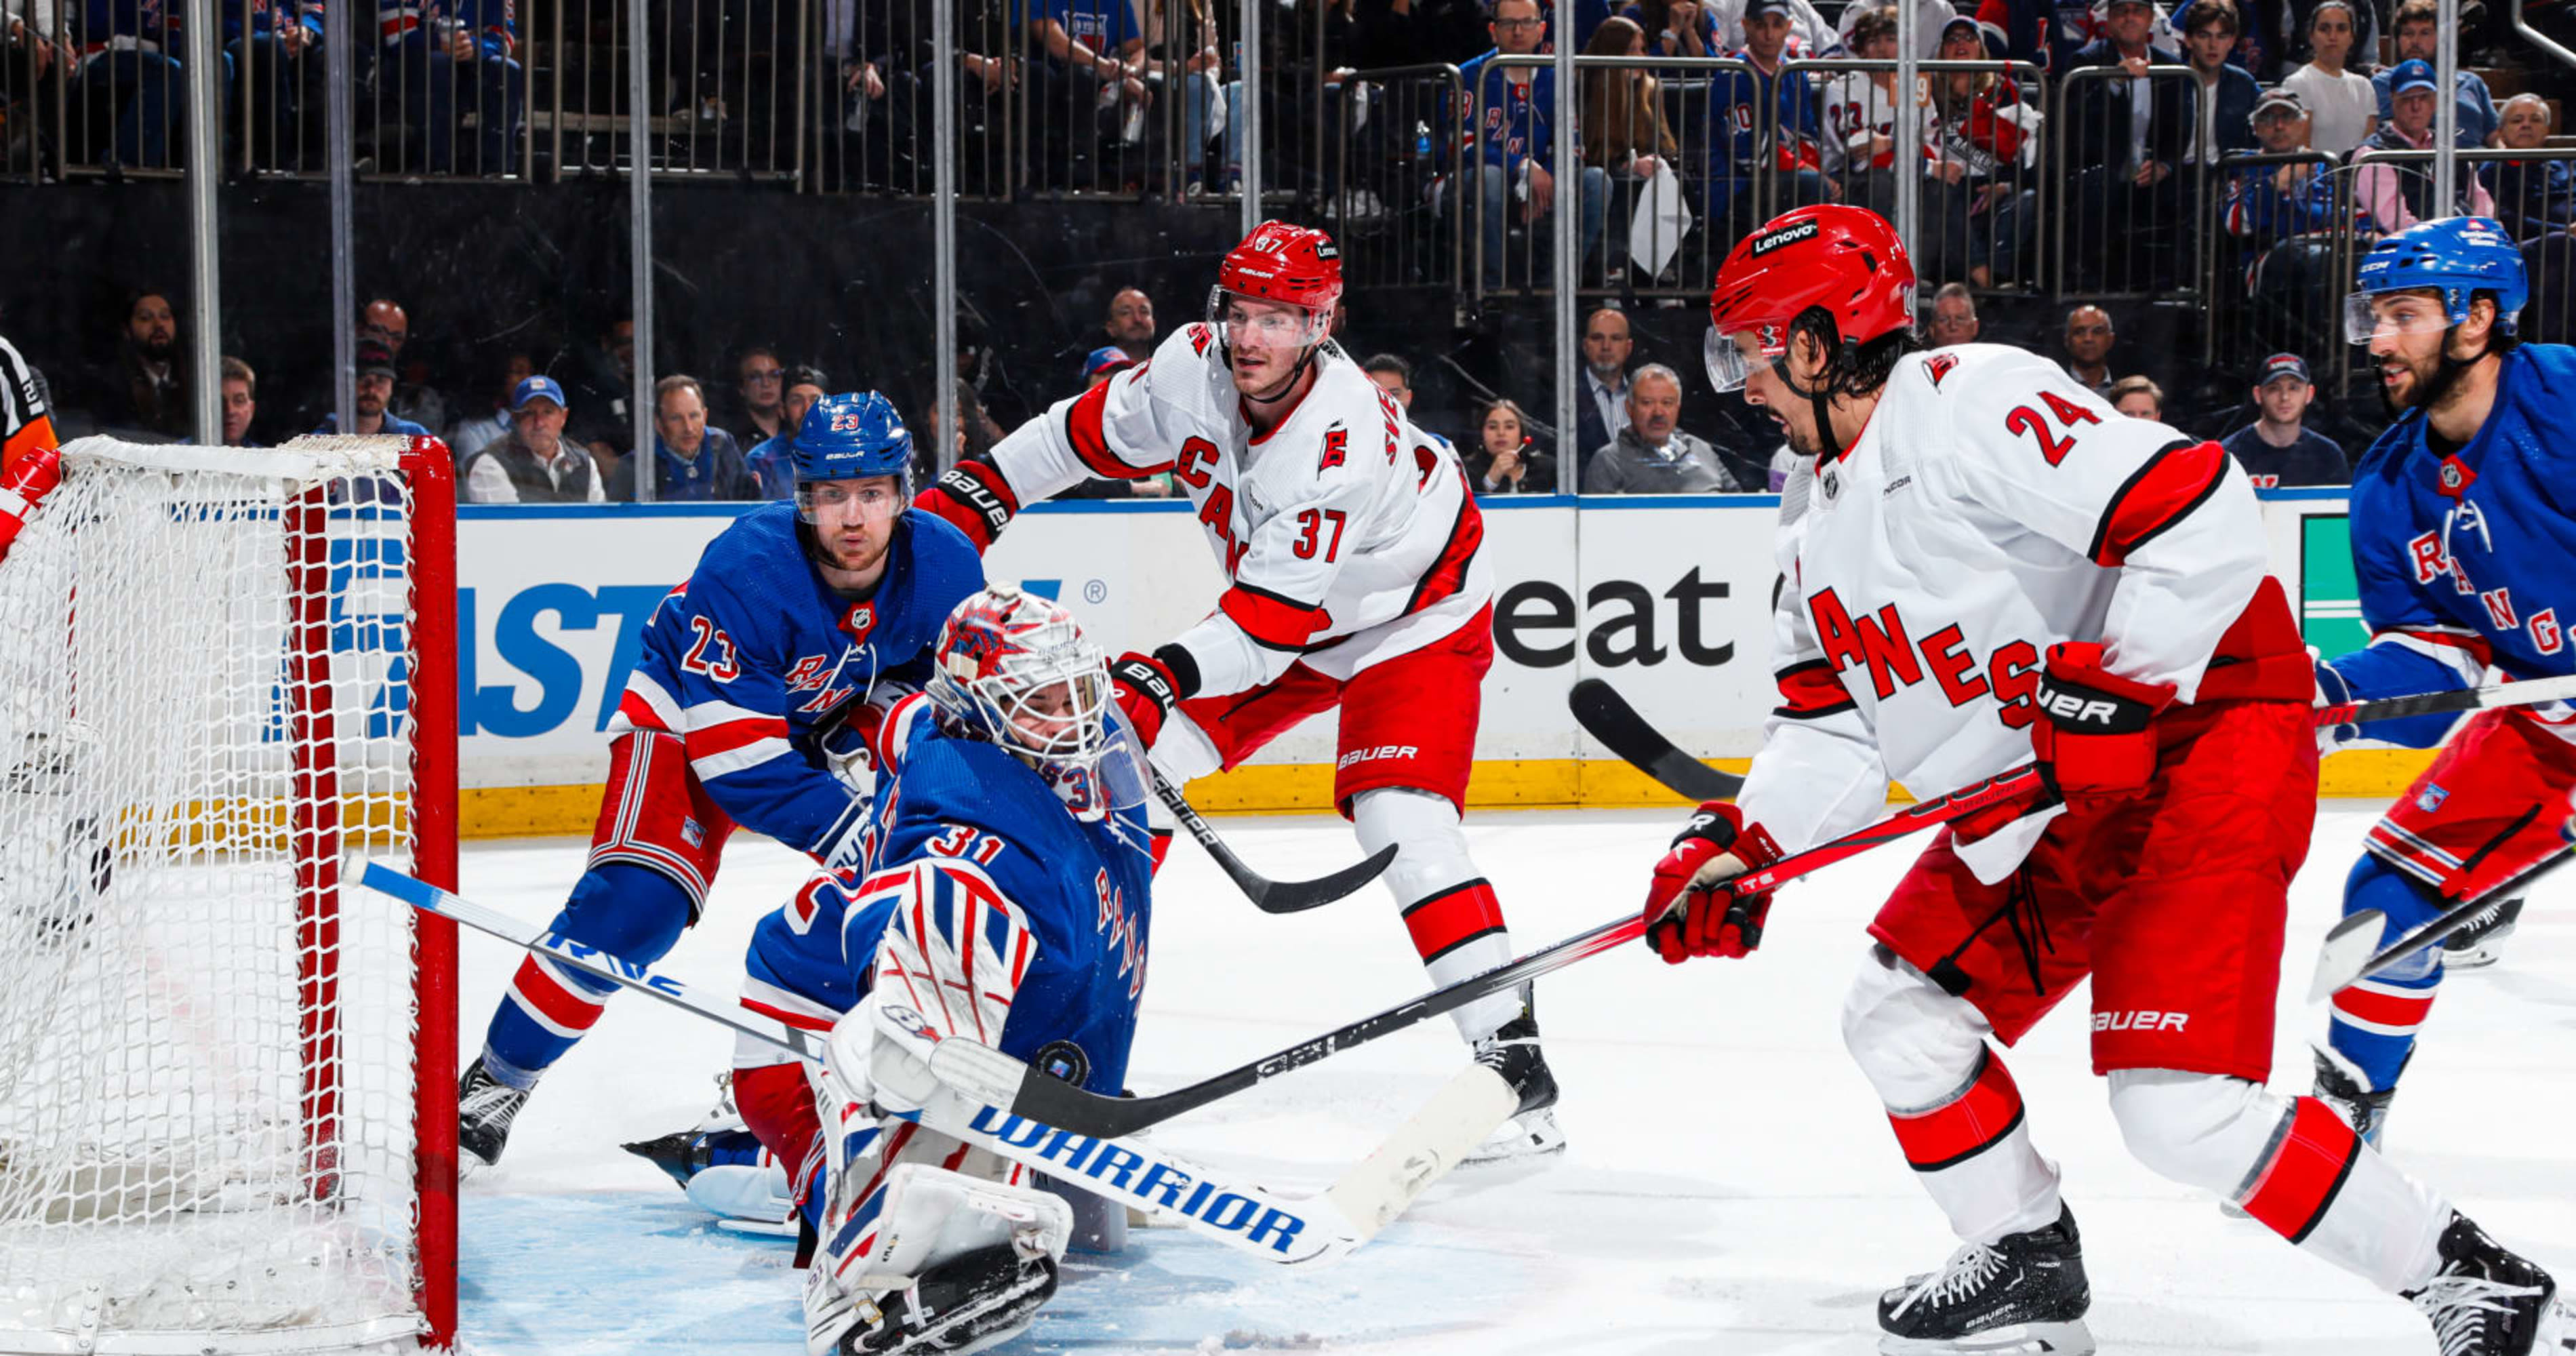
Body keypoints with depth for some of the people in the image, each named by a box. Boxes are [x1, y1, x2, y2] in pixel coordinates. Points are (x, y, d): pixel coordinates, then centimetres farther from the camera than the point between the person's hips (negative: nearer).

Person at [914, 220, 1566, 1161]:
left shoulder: (1342, 440, -36)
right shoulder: (1193, 368, -17)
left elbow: (1274, 616, -37)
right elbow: (1088, 433, 2)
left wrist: (1165, 676, -47)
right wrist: (974, 492, 4)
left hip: (1416, 623, -7)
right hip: (1270, 604, 8)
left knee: (1399, 817, -25)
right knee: (1135, 746, 1)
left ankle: (1511, 1057, -24)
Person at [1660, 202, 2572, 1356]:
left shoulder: (1972, 407, -20)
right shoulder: (1824, 529, 12)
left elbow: (2200, 506, -28)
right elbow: (1835, 727, 15)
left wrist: (2118, 687, -29)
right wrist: (1736, 849, 1)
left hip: (2200, 737, -10)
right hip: (2041, 806, 10)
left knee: (2176, 1105, -18)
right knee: (1902, 1013, 10)